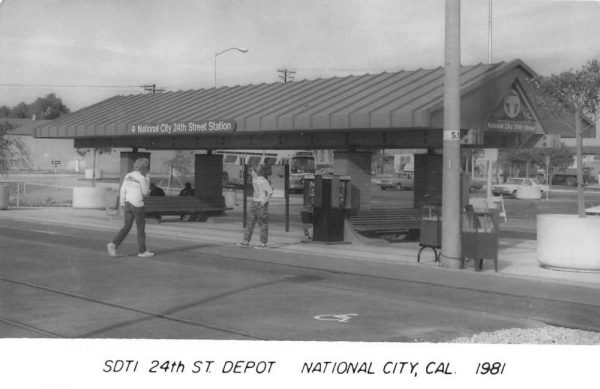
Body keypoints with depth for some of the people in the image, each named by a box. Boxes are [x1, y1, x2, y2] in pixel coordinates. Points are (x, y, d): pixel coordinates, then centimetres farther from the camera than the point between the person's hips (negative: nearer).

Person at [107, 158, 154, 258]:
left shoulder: (128, 176, 6)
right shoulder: (142, 178, -14)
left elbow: (122, 191, 7)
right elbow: (145, 193, -4)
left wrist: (123, 205, 13)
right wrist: (147, 180, 4)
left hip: (128, 204, 6)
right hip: (137, 205, -6)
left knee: (126, 227, 11)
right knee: (141, 228, 8)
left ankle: (113, 244, -6)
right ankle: (142, 251, 15)